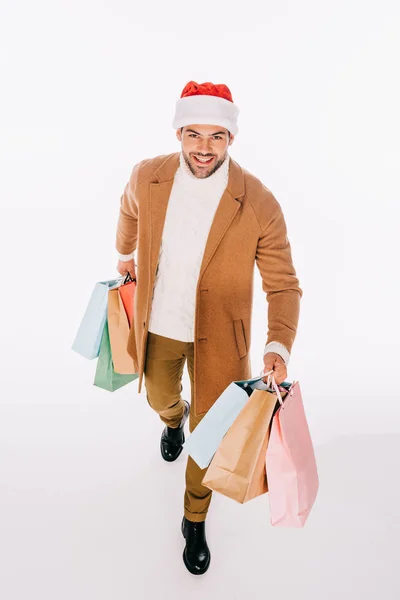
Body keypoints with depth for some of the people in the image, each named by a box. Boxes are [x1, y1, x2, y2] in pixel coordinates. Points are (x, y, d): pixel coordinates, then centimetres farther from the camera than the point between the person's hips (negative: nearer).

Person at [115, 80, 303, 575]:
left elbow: (283, 286, -15)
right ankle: (172, 421, 69)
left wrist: (279, 346, -30)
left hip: (216, 339, -2)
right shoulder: (146, 177, -15)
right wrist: (125, 256, 27)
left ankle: (195, 521, 40)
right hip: (157, 328, 3)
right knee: (159, 399, 29)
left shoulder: (260, 205, -23)